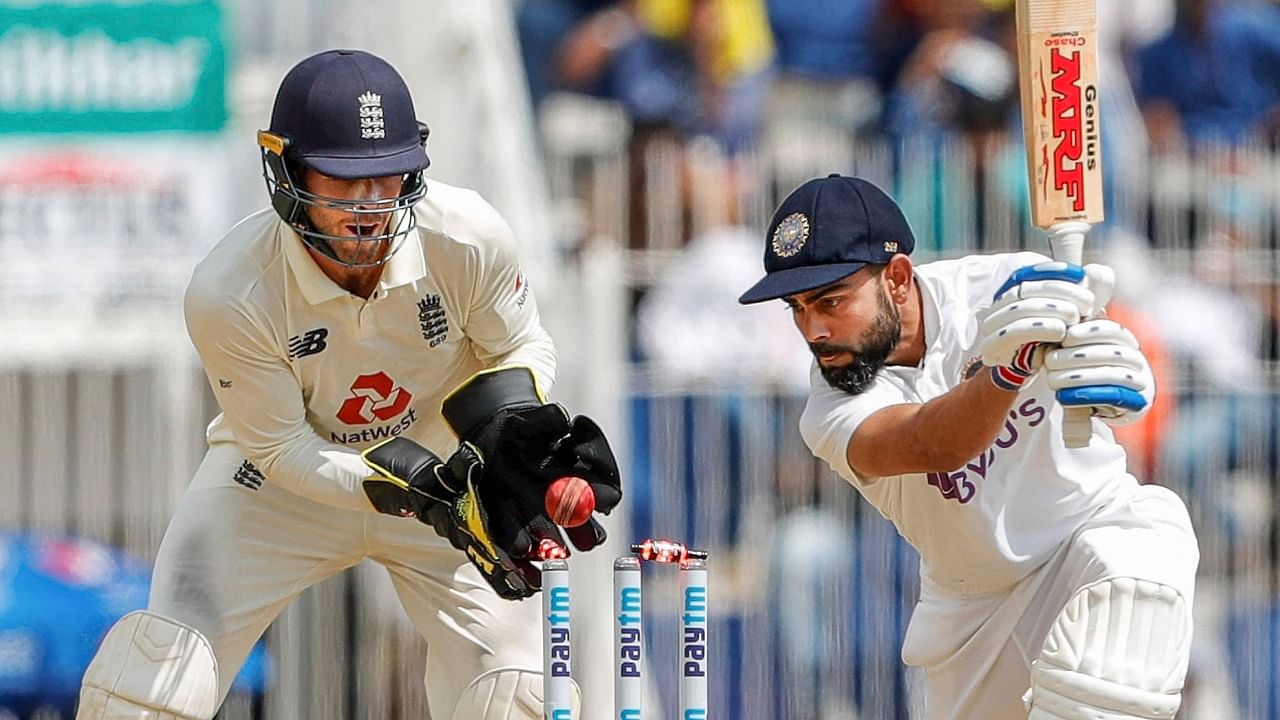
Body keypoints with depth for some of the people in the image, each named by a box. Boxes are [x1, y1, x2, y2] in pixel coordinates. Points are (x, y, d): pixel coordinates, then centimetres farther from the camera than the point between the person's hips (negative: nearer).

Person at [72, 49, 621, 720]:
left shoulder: (468, 240, -26)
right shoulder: (227, 295, -30)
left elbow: (519, 350, -6)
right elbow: (279, 447, -19)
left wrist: (513, 438, -27)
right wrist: (415, 490, -32)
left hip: (444, 463, 2)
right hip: (282, 477, -2)